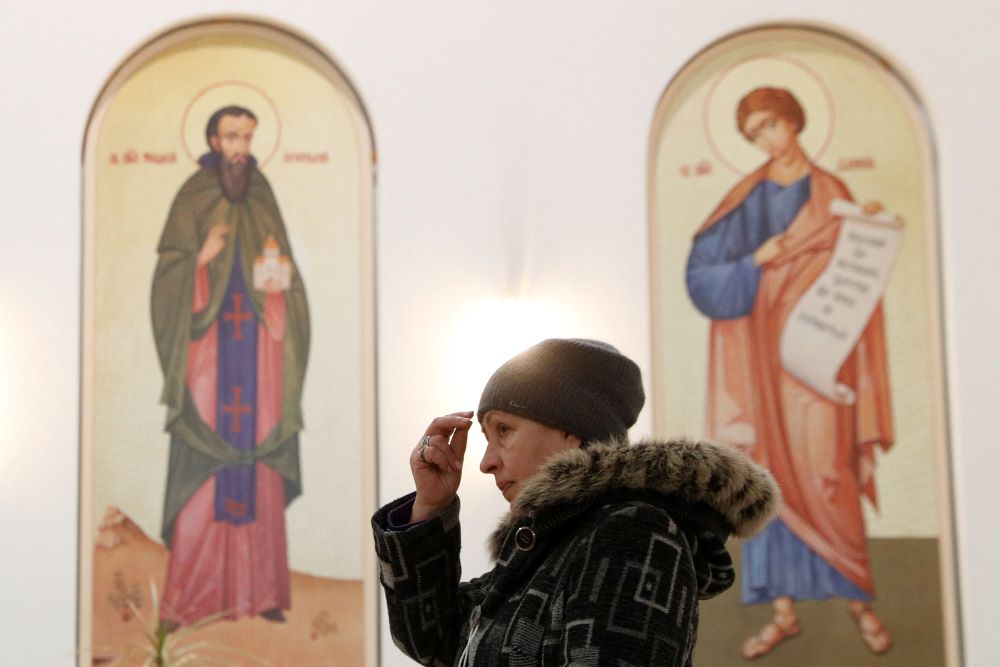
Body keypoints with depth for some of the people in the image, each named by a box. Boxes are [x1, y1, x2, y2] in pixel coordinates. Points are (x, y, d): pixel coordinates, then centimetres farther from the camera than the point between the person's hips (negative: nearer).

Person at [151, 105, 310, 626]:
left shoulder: (263, 199, 12)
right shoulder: (192, 200, 1)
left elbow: (285, 278, 15)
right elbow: (169, 275, -4)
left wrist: (281, 280, -5)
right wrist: (201, 260, -21)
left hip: (258, 354, 4)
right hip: (209, 352, -3)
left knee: (260, 476, 3)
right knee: (201, 476, -6)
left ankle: (259, 589, 8)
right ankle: (191, 596, -2)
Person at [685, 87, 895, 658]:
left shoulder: (834, 197, 5)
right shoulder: (745, 199, 9)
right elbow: (700, 273, -1)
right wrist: (755, 261, -13)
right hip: (761, 356, 2)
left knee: (824, 477, -7)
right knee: (770, 477, 1)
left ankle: (860, 598, 11)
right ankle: (785, 611, 6)